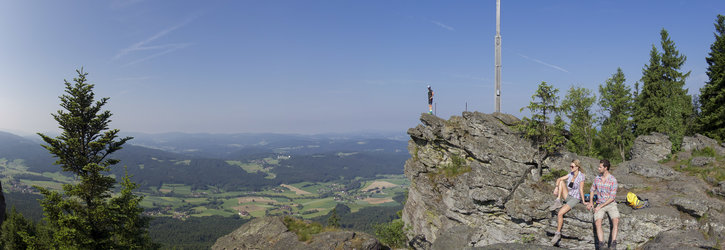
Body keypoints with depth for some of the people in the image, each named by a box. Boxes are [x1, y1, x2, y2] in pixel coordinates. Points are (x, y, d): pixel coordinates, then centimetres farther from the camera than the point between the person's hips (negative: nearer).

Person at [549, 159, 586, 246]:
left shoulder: (581, 177, -16)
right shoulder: (570, 174, 4)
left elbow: (581, 189, -15)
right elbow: (559, 179, 3)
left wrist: (584, 202, -12)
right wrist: (556, 187, -14)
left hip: (575, 199, -7)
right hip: (567, 196, 7)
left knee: (560, 213, -22)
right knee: (561, 182, -16)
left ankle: (558, 233, -7)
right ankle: (558, 202, -15)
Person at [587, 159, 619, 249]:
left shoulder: (613, 180, -10)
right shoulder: (597, 178, 5)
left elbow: (612, 198, -12)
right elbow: (592, 190, 22)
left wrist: (600, 206, -17)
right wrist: (591, 202, 6)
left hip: (610, 204, -3)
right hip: (599, 205, 3)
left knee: (615, 221, -29)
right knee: (597, 223, -23)